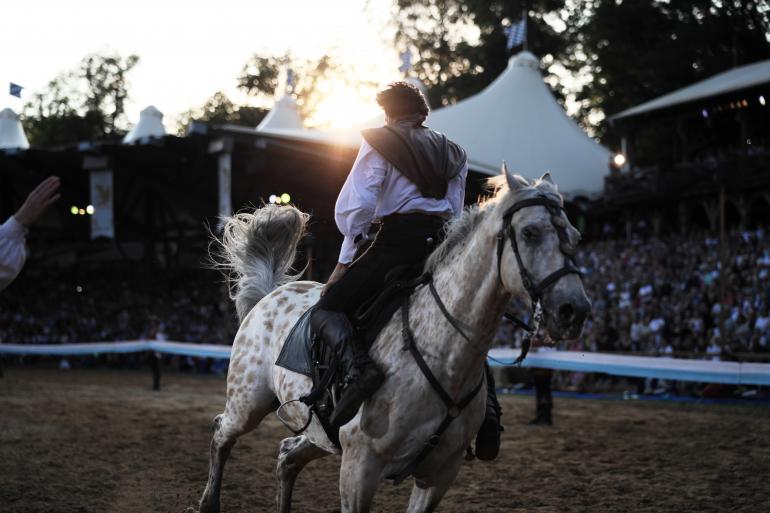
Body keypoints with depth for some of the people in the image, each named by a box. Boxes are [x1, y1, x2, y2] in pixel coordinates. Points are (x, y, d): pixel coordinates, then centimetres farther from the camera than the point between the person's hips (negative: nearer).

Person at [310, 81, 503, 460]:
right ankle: (488, 412, 4)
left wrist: (346, 260, 6)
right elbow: (455, 213, 19)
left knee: (327, 309, -5)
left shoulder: (378, 142, 7)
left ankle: (358, 366, -35)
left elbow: (355, 206, -2)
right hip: (444, 245, 6)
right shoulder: (453, 154, 23)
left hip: (397, 240, -6)